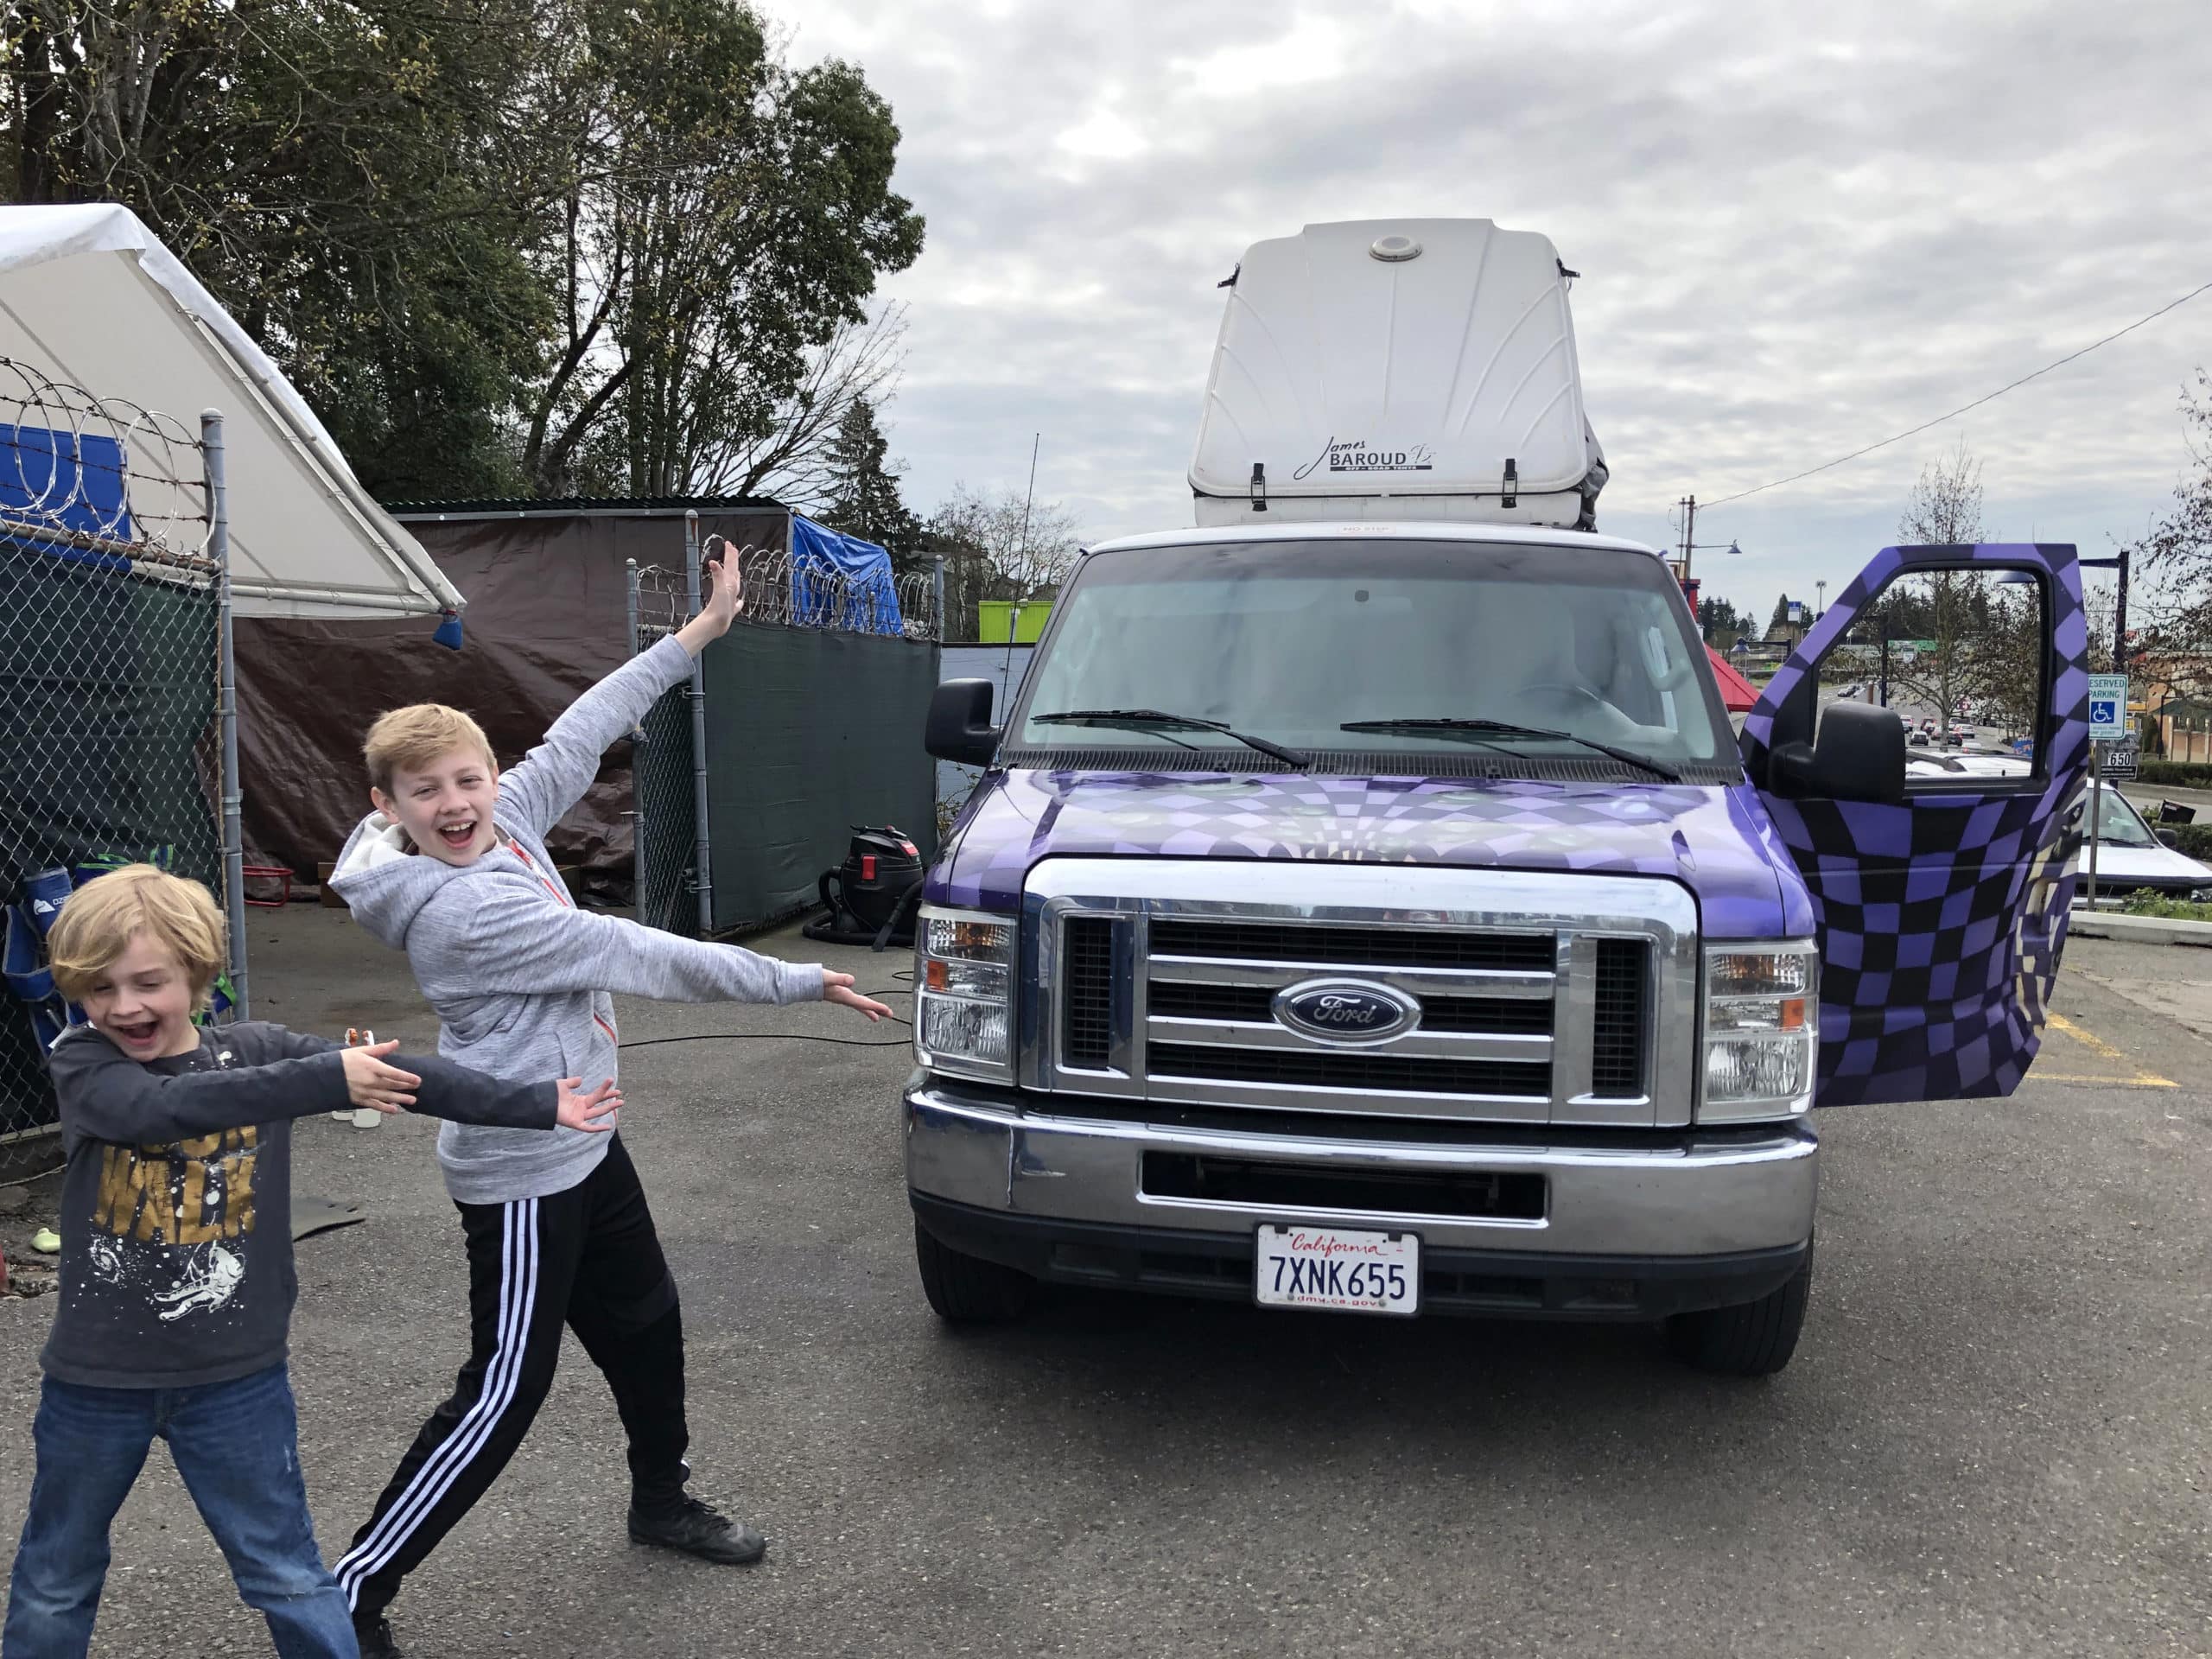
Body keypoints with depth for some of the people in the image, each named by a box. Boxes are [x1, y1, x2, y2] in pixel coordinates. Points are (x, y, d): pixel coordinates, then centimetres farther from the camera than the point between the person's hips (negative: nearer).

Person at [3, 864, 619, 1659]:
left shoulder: (256, 1049, -5)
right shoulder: (81, 1061, -9)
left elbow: (400, 1074, -7)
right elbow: (161, 1108, -30)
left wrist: (541, 1104, -10)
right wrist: (328, 1079, -35)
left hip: (237, 1377, 0)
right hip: (96, 1380, 0)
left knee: (288, 1576, 10)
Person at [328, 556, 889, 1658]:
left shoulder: (505, 825, -4)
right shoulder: (459, 912, -27)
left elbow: (578, 737, 5)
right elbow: (641, 957, -25)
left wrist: (691, 639, 4)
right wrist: (797, 982, -18)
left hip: (582, 1143, 9)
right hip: (520, 1174, -9)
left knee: (646, 1326, 22)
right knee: (503, 1395, 0)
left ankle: (662, 1501, 43)